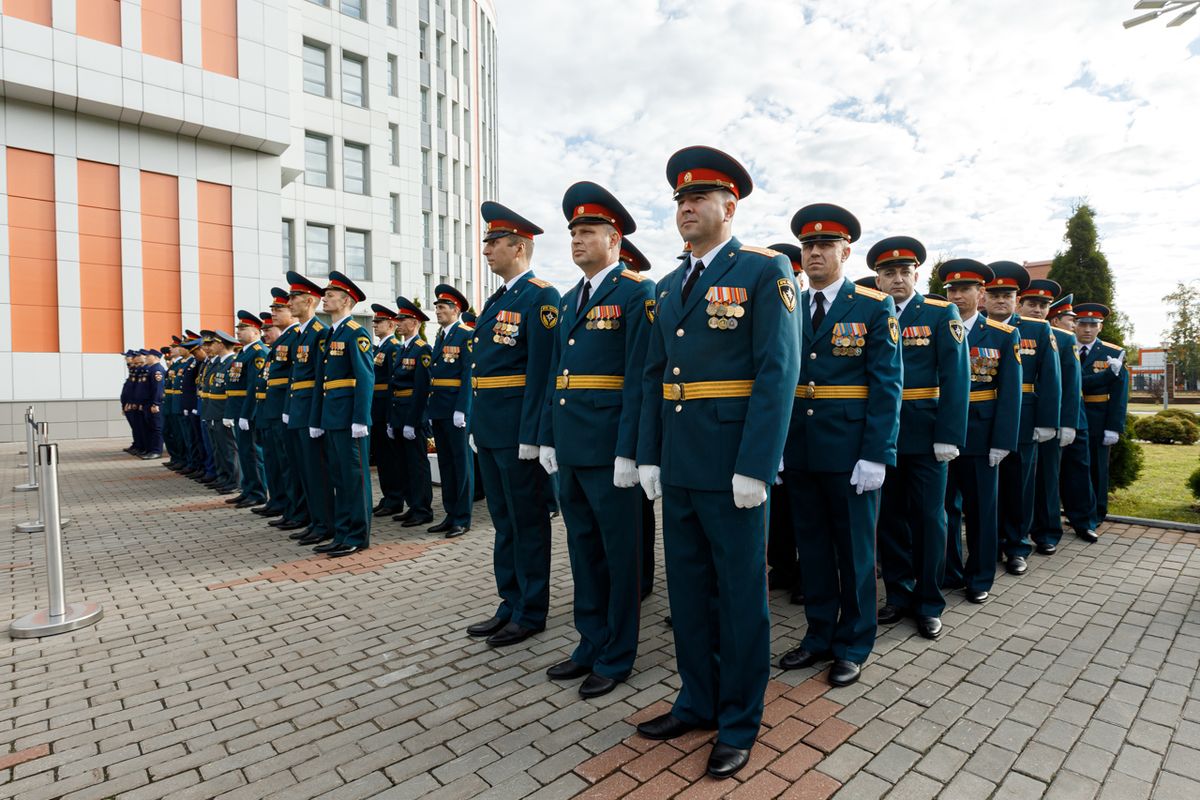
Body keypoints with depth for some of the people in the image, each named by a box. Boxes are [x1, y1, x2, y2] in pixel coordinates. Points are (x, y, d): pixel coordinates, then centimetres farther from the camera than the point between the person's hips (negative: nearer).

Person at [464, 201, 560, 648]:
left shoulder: (540, 298, -11)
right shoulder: (495, 301, 17)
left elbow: (540, 371, -18)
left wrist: (530, 435, -20)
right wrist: (476, 426, 16)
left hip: (518, 431, -9)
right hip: (488, 429, 9)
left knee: (528, 522, 4)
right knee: (503, 520, 16)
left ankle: (531, 613, 18)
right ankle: (510, 604, 30)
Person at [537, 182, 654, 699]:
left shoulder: (636, 293, -7)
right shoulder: (570, 301, 17)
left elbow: (639, 377, -14)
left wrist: (628, 451, -18)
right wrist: (547, 438, 13)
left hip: (611, 449, -8)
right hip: (570, 448, 8)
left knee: (620, 554, 7)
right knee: (583, 549, 17)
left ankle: (616, 657, 23)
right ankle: (591, 644, 34)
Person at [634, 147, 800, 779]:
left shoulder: (764, 271, -5)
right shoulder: (669, 287, 15)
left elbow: (777, 371, -13)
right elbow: (654, 376, 13)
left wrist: (754, 467, -18)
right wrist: (648, 456, 7)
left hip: (731, 467, -6)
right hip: (677, 467, 7)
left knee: (740, 593, 8)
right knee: (687, 587, 17)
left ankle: (739, 722, 28)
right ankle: (697, 701, 37)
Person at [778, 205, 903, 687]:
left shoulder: (874, 307, -2)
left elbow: (887, 385, -8)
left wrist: (875, 456, -14)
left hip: (850, 453, -4)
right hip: (799, 452, 4)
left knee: (854, 551, 10)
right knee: (812, 548, 14)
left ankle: (853, 646, 27)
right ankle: (819, 636, 31)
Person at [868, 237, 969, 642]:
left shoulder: (942, 315, 1)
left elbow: (955, 378, -5)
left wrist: (949, 436, -13)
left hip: (925, 435, -2)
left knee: (928, 517, 7)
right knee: (889, 517, 11)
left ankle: (929, 604, 21)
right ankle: (898, 595, 27)